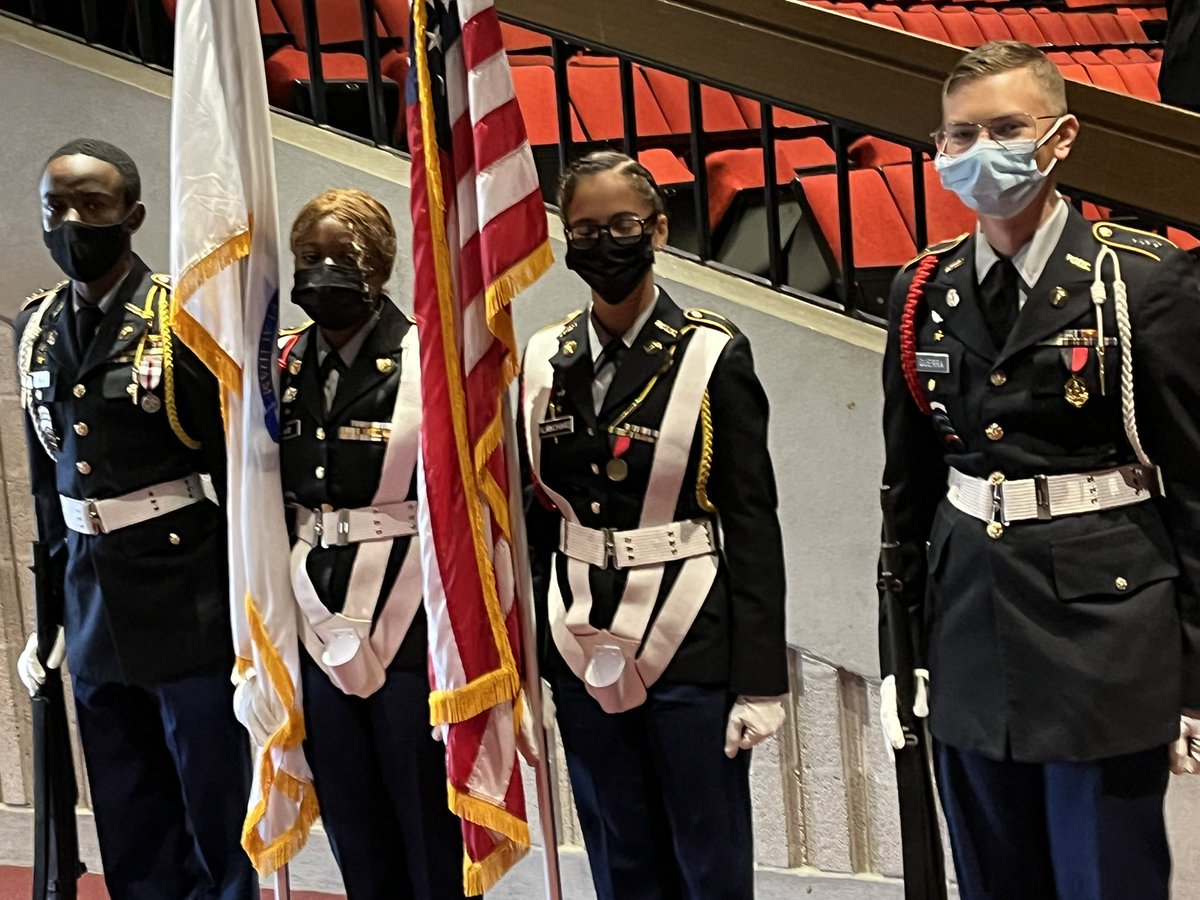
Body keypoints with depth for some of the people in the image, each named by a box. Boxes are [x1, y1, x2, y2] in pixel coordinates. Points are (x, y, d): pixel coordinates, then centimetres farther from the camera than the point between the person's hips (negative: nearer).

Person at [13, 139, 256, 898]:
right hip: (92, 602, 6)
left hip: (189, 599, -6)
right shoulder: (37, 329, 8)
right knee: (129, 837, 15)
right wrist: (50, 608, 14)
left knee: (216, 817, 5)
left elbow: (238, 468, -10)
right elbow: (46, 480, 14)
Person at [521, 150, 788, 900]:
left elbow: (754, 525, -8)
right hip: (584, 649, 4)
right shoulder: (546, 360, 5)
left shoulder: (713, 354, -7)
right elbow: (536, 514, 9)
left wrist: (760, 678, -11)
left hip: (692, 645, -4)